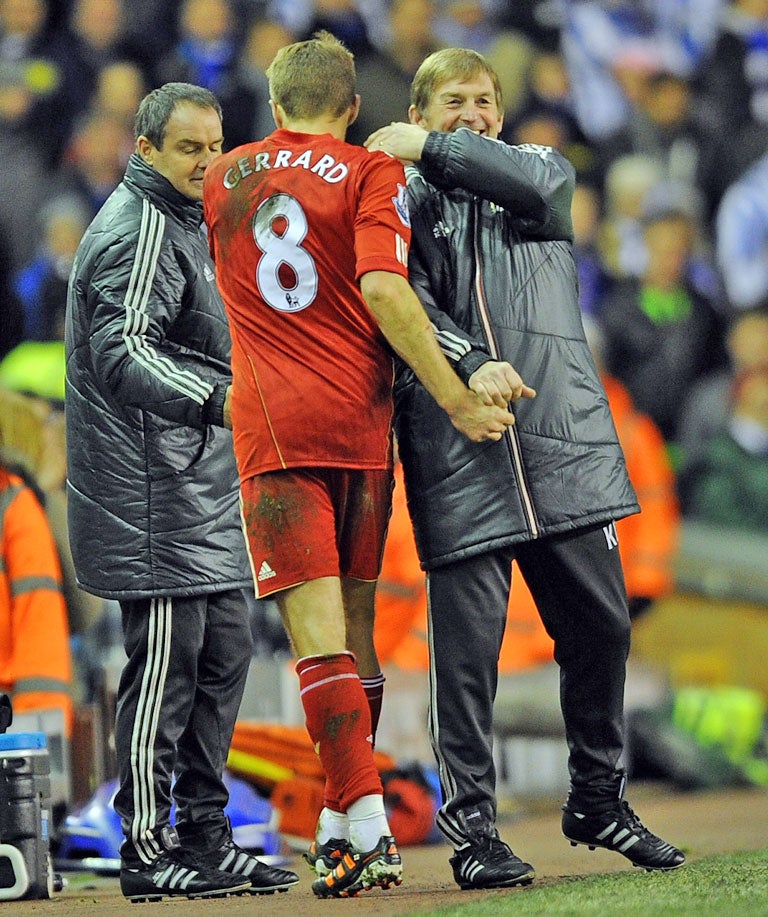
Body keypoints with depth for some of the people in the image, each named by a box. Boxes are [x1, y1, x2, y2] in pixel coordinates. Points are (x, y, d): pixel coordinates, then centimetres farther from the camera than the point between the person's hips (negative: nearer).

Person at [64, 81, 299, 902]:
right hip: (154, 494, -10)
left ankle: (203, 839, 16)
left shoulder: (183, 222, 21)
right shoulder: (139, 228, -13)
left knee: (221, 656, 11)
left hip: (201, 494, 10)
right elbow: (121, 354, -26)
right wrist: (217, 398, -37)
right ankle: (148, 852, -6)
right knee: (165, 666, -9)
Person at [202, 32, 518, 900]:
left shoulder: (222, 179, 12)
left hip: (272, 427, 0)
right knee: (354, 621, 12)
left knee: (317, 628, -7)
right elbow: (382, 290, -13)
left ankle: (365, 823, -19)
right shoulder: (370, 174, 0)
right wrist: (457, 400, -13)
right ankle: (343, 822, 15)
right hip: (360, 420, 0)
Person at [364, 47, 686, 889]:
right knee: (467, 642, -5)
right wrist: (470, 365, -22)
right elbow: (405, 305, -6)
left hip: (563, 439, 3)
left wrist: (434, 151, -3)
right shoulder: (398, 202, 10)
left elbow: (535, 185, -7)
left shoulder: (542, 170, 18)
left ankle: (598, 802, 23)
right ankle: (470, 826, 1)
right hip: (457, 455, -3)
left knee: (599, 626, 7)